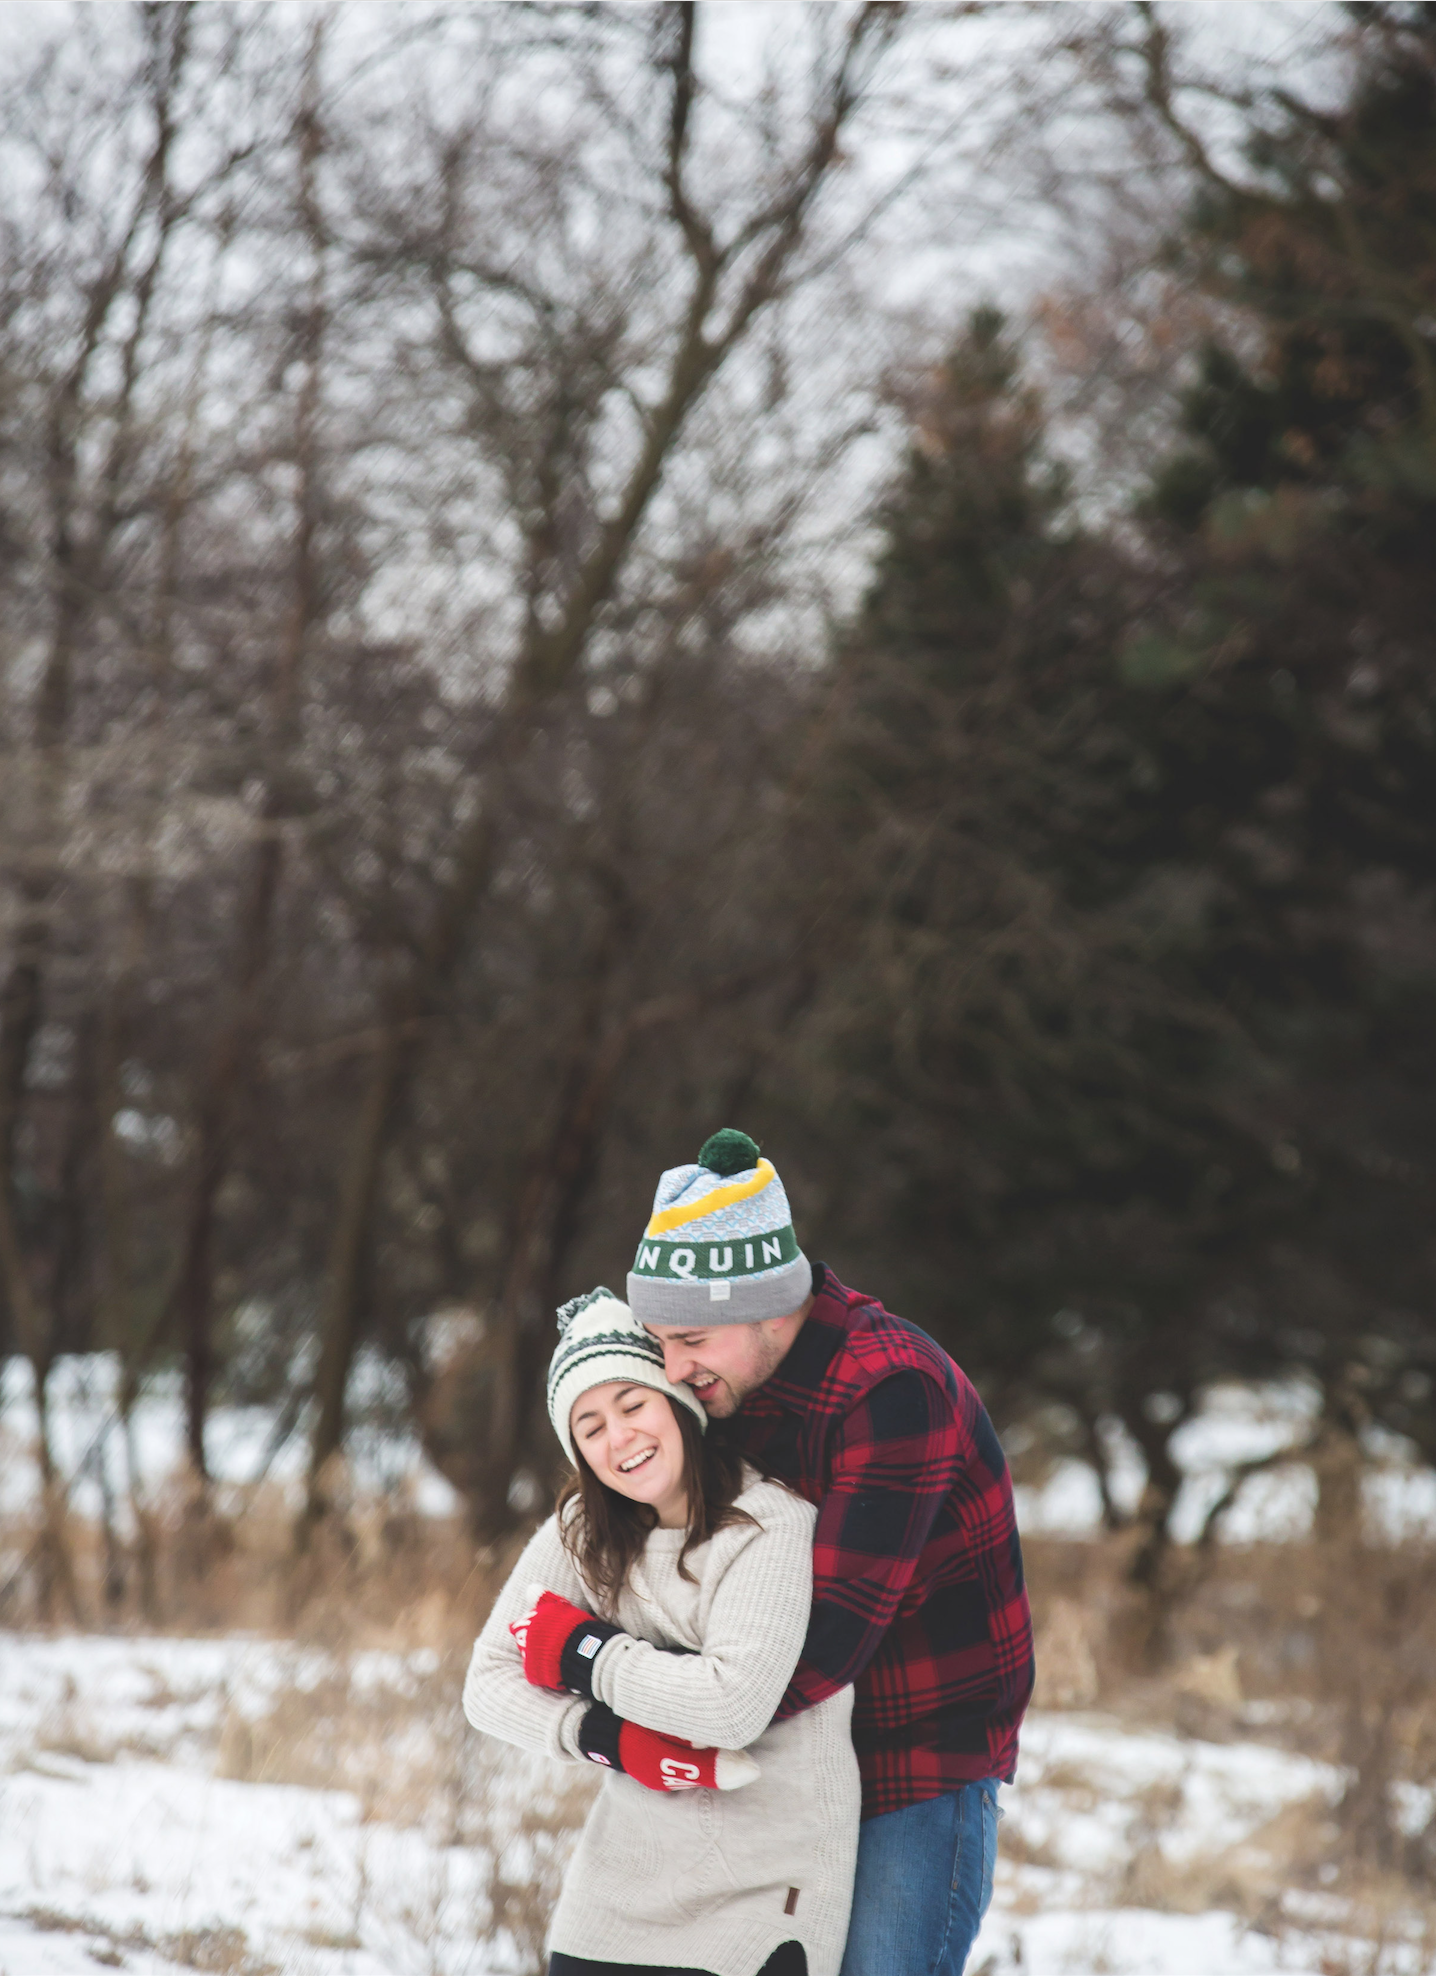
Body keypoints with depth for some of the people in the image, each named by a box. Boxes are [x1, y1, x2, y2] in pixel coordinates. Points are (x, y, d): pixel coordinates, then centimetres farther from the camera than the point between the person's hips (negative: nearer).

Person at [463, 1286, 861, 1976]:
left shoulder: (772, 1526, -13)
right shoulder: (582, 1532, 4)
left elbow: (733, 1705, -22)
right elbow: (489, 1683, 2)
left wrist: (579, 1652, -12)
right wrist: (611, 1740, -14)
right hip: (625, 1879, 5)